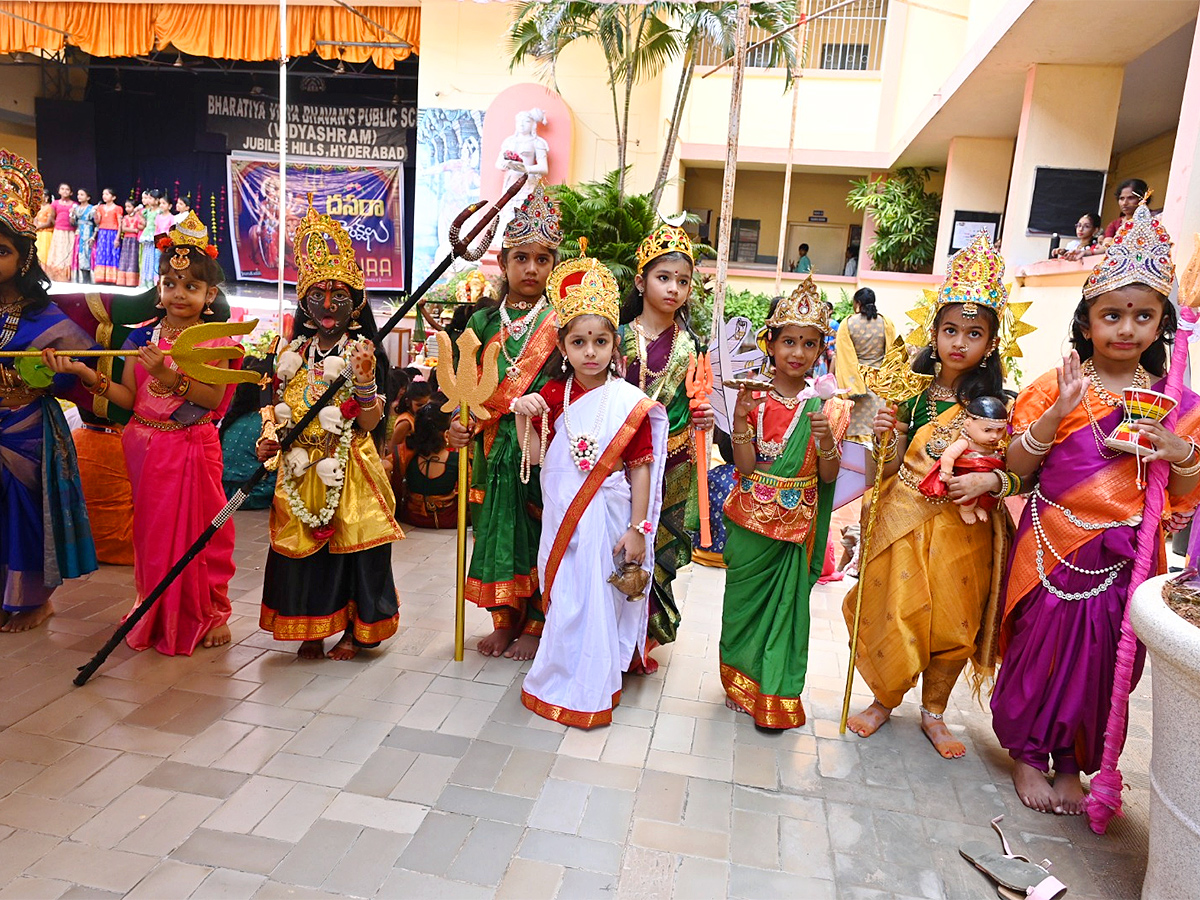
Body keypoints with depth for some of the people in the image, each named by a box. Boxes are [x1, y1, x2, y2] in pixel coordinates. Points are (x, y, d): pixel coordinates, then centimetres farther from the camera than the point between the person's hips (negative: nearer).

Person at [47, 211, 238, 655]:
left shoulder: (216, 341, -5)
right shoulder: (144, 337, 5)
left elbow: (214, 398, -16)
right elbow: (128, 397, 1)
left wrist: (169, 377, -26)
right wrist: (87, 374, -12)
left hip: (194, 448, -3)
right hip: (148, 448, 4)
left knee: (199, 531, 4)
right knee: (153, 532, 12)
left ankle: (210, 613, 23)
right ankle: (157, 616, 30)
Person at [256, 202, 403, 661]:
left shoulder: (361, 353, -6)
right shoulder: (293, 354, 7)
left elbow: (369, 424, -12)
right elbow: (282, 411, 14)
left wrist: (365, 380, -26)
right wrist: (270, 441, -4)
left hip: (349, 471, -4)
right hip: (302, 469, 4)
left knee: (351, 544, 4)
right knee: (303, 546, 10)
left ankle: (355, 630, 22)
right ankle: (313, 628, 29)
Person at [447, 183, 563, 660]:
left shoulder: (559, 322, -3)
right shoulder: (483, 320, 7)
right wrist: (459, 424, -5)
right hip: (493, 447, 4)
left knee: (539, 532, 4)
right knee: (496, 529, 12)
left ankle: (536, 627, 23)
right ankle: (506, 621, 31)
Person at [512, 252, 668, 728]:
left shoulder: (629, 403, -10)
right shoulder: (553, 395, 2)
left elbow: (642, 468, -8)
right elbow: (534, 455, 5)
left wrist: (637, 529, -10)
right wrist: (523, 417, -12)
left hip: (606, 515, -4)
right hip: (561, 513, 4)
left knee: (597, 597, 4)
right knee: (562, 597, 16)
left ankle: (591, 690, 23)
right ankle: (558, 678, 37)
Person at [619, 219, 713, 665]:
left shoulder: (690, 343, 6)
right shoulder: (621, 336, -3)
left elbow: (692, 401, 13)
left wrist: (701, 418, -7)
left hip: (673, 464, 3)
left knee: (659, 546, 11)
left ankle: (645, 635, 29)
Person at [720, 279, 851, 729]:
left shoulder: (825, 405, -2)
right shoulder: (753, 397, -5)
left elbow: (828, 476, -3)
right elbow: (745, 466, -12)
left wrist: (826, 439, -22)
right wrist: (740, 418, -24)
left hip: (795, 524, 0)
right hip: (750, 520, 0)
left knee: (787, 603, 7)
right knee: (745, 599, 12)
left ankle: (776, 694, 25)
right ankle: (742, 684, 33)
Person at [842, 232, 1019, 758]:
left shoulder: (1000, 403, -5)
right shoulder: (913, 392, -2)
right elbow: (890, 467, 1)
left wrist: (988, 481, -21)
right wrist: (886, 438, -18)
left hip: (964, 531, 0)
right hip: (905, 520, 0)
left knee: (952, 621, 11)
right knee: (895, 612, 6)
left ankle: (933, 713, 34)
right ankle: (884, 700, 31)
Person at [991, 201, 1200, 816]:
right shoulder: (1057, 387, -3)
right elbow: (1017, 465, -7)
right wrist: (1057, 412, -20)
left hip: (1126, 557, 2)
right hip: (1053, 547, -2)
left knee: (1102, 661, 11)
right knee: (1041, 647, 5)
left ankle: (1072, 764, 32)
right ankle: (1027, 755, 27)